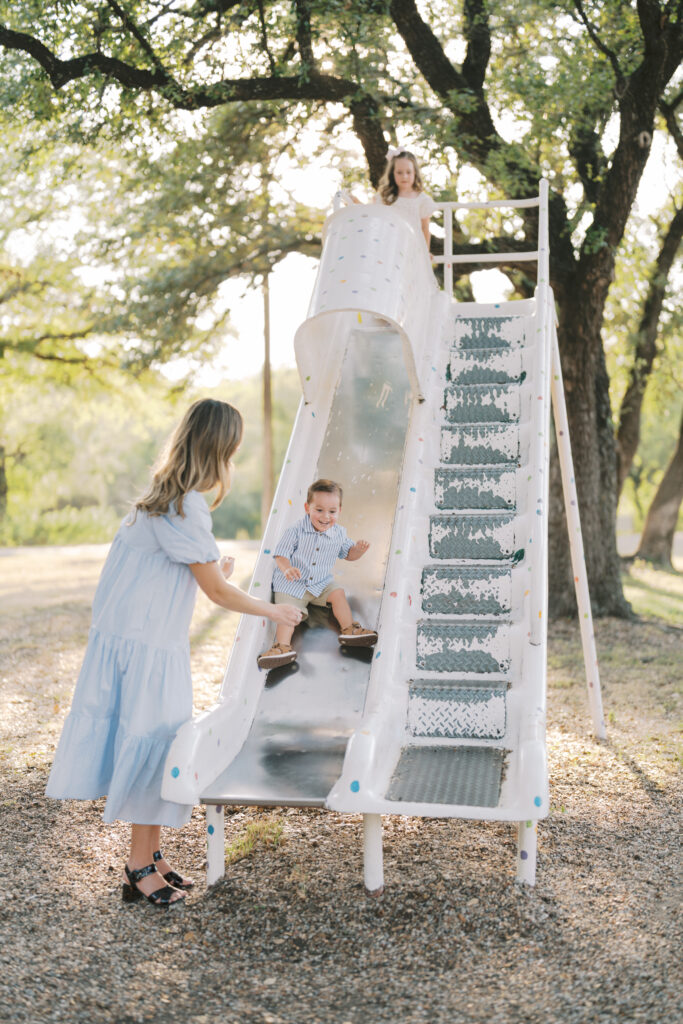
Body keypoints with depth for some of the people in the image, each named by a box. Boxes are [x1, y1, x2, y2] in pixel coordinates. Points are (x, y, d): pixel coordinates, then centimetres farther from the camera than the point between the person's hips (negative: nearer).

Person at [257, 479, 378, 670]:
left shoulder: (339, 533, -2)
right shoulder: (296, 530, -15)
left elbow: (348, 554, 13)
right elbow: (281, 554, -13)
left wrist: (358, 550, -11)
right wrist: (287, 568, -35)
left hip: (321, 583, 4)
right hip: (291, 584, -4)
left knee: (338, 594, -12)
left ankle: (349, 629, -4)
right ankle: (283, 646, -31)